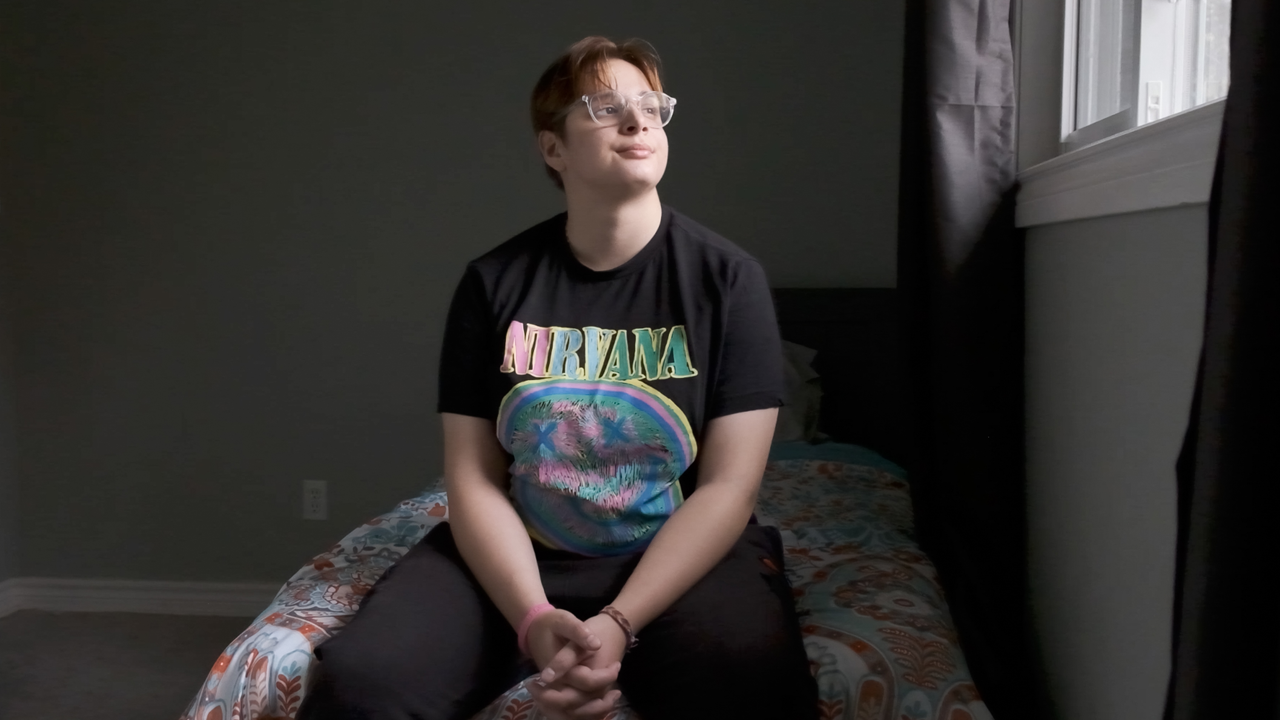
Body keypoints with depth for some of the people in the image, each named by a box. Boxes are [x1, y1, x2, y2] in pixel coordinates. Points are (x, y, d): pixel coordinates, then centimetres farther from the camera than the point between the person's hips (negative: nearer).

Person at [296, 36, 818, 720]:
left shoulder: (728, 277, -5)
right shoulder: (494, 281, -1)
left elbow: (728, 486, -9)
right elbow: (474, 478, -3)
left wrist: (619, 624, -20)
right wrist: (534, 619, -19)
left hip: (683, 556, -1)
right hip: (513, 557, 2)